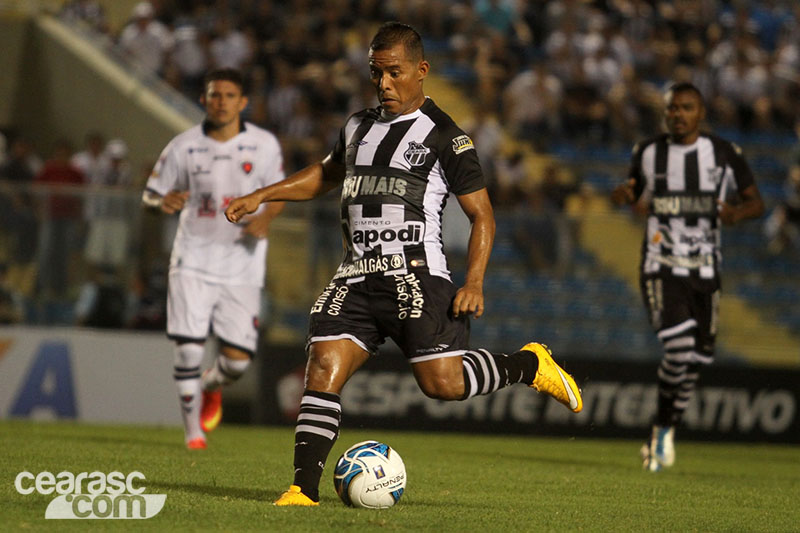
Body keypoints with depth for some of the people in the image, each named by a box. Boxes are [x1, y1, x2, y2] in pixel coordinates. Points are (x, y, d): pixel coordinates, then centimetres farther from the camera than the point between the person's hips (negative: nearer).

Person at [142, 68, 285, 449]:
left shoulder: (264, 145, 1)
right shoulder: (183, 147, 0)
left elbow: (280, 193, 12)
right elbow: (150, 194, 8)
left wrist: (265, 218, -10)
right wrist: (165, 201, -17)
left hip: (242, 264, 1)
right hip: (194, 259, -1)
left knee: (237, 358, -3)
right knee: (188, 349, -11)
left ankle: (211, 387, 33)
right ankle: (193, 430, 7)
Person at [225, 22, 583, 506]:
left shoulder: (444, 136, -1)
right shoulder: (359, 127, 18)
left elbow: (482, 215, 0)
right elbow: (325, 175, 37)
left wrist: (474, 284, -12)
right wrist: (260, 197, 26)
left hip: (416, 275, -5)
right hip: (357, 277, 5)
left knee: (443, 382, -14)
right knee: (324, 369, -11)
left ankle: (528, 364, 12)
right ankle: (305, 488, -10)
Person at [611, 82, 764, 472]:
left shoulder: (723, 154, 1)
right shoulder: (648, 152, 3)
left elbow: (755, 201, 6)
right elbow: (636, 191, 19)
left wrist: (738, 213, -17)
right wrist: (624, 194, -6)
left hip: (704, 270, 2)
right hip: (661, 267, -2)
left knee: (697, 358, 5)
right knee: (679, 346, -21)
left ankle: (664, 429, 28)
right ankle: (663, 432, -2)